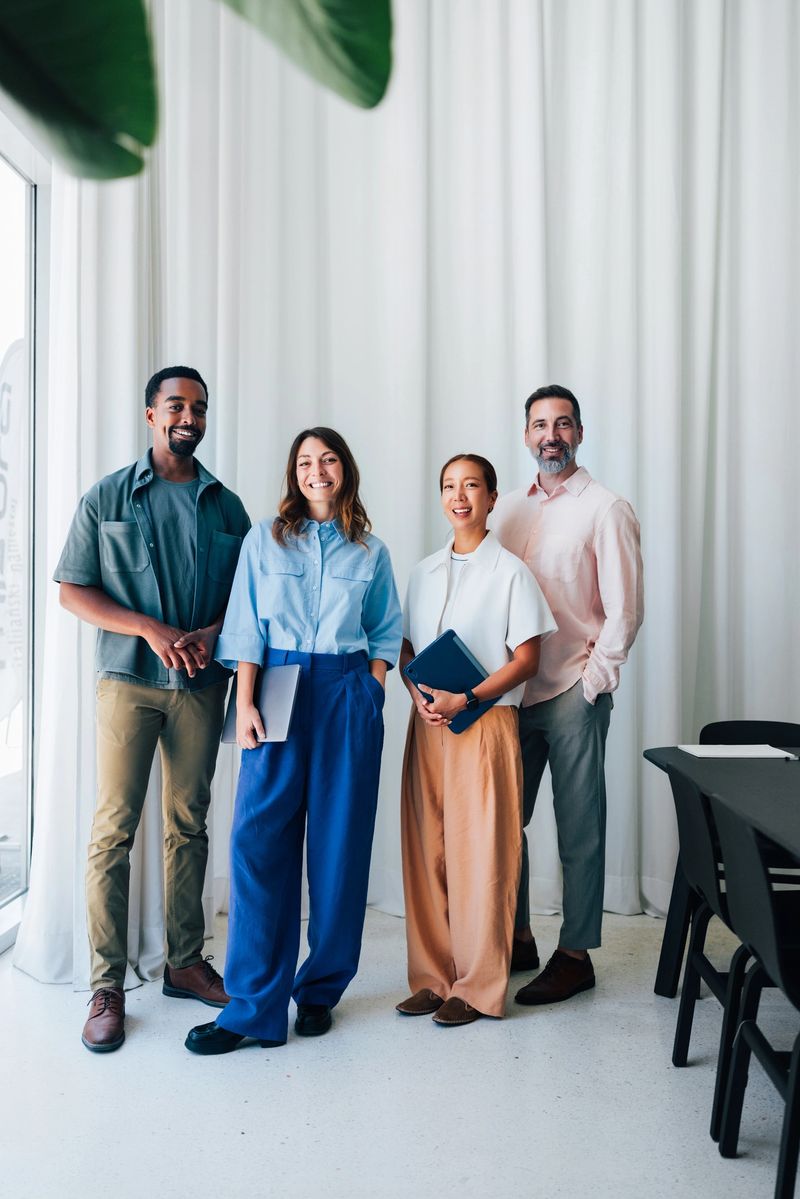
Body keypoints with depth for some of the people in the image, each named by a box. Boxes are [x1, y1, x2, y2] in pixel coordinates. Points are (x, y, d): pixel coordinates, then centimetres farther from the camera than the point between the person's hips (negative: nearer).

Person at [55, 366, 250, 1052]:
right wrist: (151, 629, -14)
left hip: (202, 683, 3)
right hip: (129, 680, -2)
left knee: (189, 823, 10)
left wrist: (212, 632, -10)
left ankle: (185, 962, 22)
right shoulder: (107, 498, 3)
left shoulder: (227, 506, 10)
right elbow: (72, 590, -1)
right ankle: (108, 986, 7)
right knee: (114, 828, -3)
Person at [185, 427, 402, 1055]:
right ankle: (255, 1005, 3)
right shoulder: (266, 539, 8)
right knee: (261, 836, -6)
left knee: (340, 841, 3)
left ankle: (321, 991, 18)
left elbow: (385, 633, 14)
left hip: (348, 695, 1)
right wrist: (245, 703, -6)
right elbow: (247, 628, 3)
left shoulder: (370, 551, 11)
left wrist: (371, 693, 0)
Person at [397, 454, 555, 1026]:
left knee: (479, 855, -2)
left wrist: (465, 700, -16)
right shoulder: (425, 571, 13)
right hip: (428, 722, 5)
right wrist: (419, 695, -4)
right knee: (426, 851, 7)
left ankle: (477, 987, 11)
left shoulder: (510, 571, -2)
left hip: (484, 722, -5)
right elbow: (406, 647, 16)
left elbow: (526, 658, -6)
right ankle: (433, 977, 19)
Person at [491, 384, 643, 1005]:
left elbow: (625, 611, -7)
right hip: (513, 691, 5)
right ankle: (517, 938, 28)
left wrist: (592, 681, -9)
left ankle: (576, 955, 17)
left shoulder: (606, 510, -4)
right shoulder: (508, 508, 12)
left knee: (579, 829, 4)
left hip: (574, 695, -5)